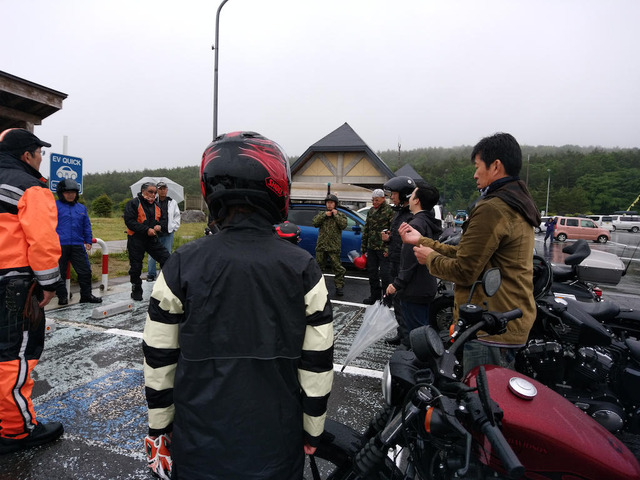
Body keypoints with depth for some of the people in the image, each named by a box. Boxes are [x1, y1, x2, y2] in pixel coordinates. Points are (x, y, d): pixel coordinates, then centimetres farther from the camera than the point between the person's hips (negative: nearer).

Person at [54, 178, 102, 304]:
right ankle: (62, 296, 17)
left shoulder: (81, 208, 15)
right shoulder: (55, 206, 2)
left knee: (85, 271, 5)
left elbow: (87, 226, 19)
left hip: (77, 246, 4)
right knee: (59, 272, 5)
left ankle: (86, 295, 16)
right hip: (60, 246, -3)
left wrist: (88, 241, 14)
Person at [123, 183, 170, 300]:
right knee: (136, 266, 3)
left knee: (166, 258, -5)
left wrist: (158, 226, 0)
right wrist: (146, 230, -22)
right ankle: (136, 291, 20)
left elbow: (160, 220, 24)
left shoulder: (155, 205, 12)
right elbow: (129, 221, -16)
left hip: (152, 238, 5)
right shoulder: (133, 203, -8)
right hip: (136, 239, -5)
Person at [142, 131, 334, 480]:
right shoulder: (304, 270, -14)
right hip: (278, 445, 0)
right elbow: (317, 363, -8)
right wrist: (312, 431, 7)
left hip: (198, 448, 1)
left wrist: (158, 429, 9)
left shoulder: (182, 265, -13)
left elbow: (159, 359, -5)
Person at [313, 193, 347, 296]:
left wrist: (336, 215, -9)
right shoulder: (321, 214, 14)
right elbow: (314, 223, -2)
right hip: (321, 245, 3)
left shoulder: (341, 215, 7)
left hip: (334, 247, -3)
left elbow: (343, 225, -11)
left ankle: (339, 286, 6)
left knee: (337, 267, -3)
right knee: (318, 265, 11)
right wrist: (324, 215, -8)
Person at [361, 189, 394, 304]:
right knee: (372, 273, 13)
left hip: (383, 249, -7)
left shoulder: (389, 210, -7)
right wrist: (364, 248, 15)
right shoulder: (371, 211, 15)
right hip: (371, 248, 7)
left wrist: (389, 248, -17)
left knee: (384, 274, -3)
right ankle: (375, 296, 25)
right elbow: (366, 230, 18)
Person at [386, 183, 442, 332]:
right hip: (428, 287, 10)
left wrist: (397, 284, -15)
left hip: (414, 291, -10)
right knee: (423, 329, 20)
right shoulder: (431, 222, 13)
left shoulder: (416, 224, -19)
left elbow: (410, 259, -22)